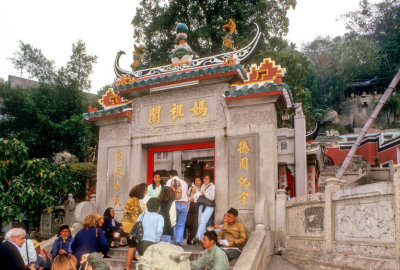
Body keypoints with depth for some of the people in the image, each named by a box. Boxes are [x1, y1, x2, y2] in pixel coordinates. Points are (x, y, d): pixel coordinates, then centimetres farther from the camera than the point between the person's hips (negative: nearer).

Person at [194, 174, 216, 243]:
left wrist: (204, 193, -9)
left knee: (203, 220, -20)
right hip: (201, 205, 7)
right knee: (200, 221, 3)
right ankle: (202, 238, 11)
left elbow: (212, 197, -13)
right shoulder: (202, 186, 15)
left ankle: (198, 237, -26)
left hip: (209, 207, -7)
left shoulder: (212, 186, -5)